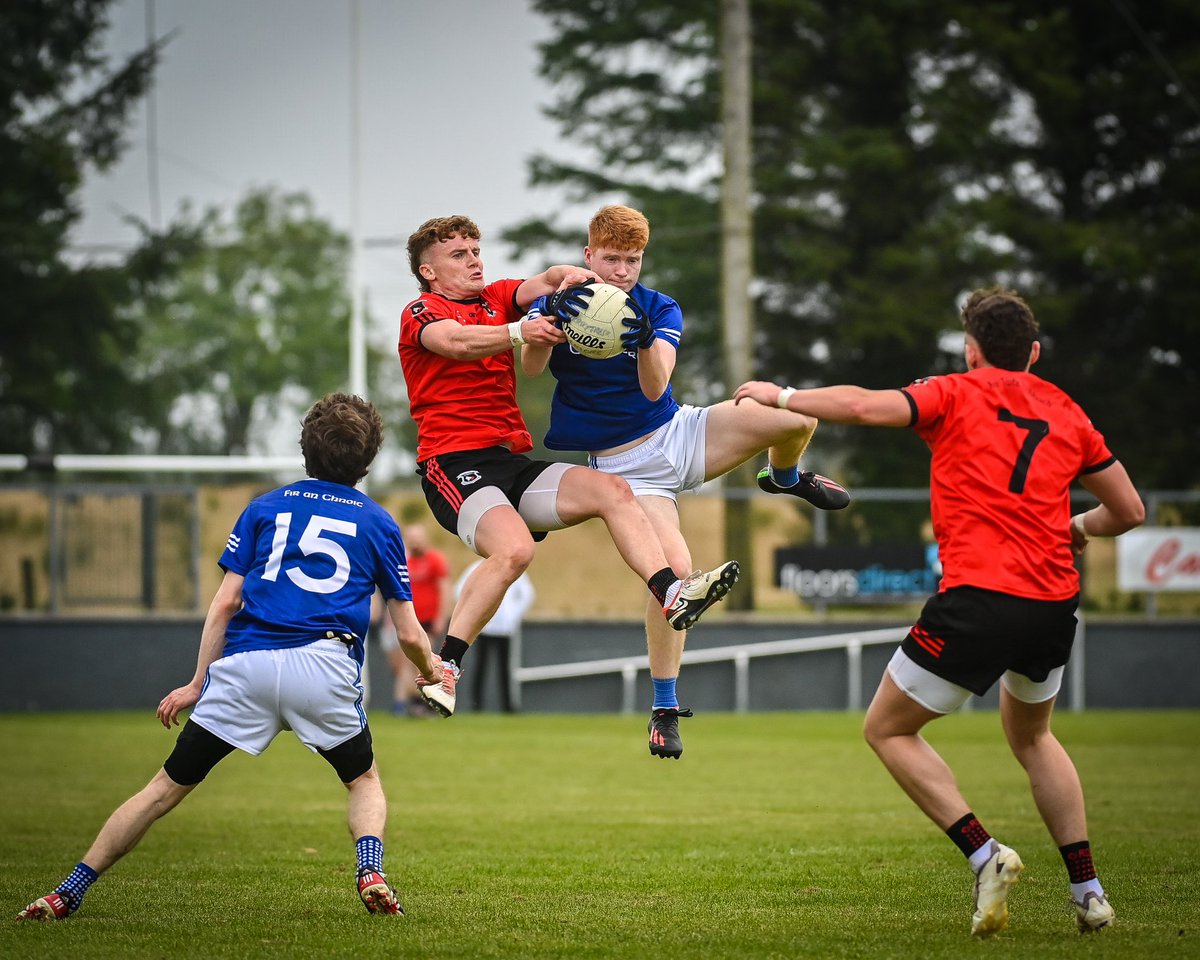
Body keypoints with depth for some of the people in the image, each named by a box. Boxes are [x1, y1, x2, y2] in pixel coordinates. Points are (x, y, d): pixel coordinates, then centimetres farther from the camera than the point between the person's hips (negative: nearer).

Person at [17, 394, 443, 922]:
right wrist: (432, 671, 38)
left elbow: (224, 603, 10)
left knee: (167, 787, 7)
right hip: (325, 666, -1)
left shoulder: (265, 508, 19)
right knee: (364, 781, 23)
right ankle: (372, 874, -3)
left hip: (245, 662, 1)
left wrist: (197, 684, 15)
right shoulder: (379, 523, 17)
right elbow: (409, 634, 18)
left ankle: (68, 893, 5)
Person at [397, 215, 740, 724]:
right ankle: (443, 668, -26)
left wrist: (569, 276, -22)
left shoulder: (496, 298, 20)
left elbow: (542, 285, 3)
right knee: (514, 548, -31)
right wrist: (520, 332, -39)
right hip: (453, 465, -7)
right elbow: (457, 342, -22)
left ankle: (672, 595, -14)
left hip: (513, 462, 7)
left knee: (612, 491, -9)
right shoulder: (421, 312, 1)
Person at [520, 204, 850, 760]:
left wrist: (646, 343, -38)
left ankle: (784, 477, 21)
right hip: (621, 462, -2)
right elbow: (531, 367, -24)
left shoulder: (661, 311, -3)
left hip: (678, 433, 2)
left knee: (797, 416, -19)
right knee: (673, 567, -25)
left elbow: (654, 388, -18)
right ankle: (664, 710, -7)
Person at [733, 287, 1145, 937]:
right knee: (1030, 736, 31)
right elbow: (1129, 511, 20)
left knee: (887, 730, 12)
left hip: (978, 598, -6)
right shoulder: (1067, 414, 16)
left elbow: (862, 406, -11)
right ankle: (1088, 891, 21)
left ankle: (984, 855, -6)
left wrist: (781, 396, 5)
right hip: (1054, 604, 6)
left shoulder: (958, 395, 3)